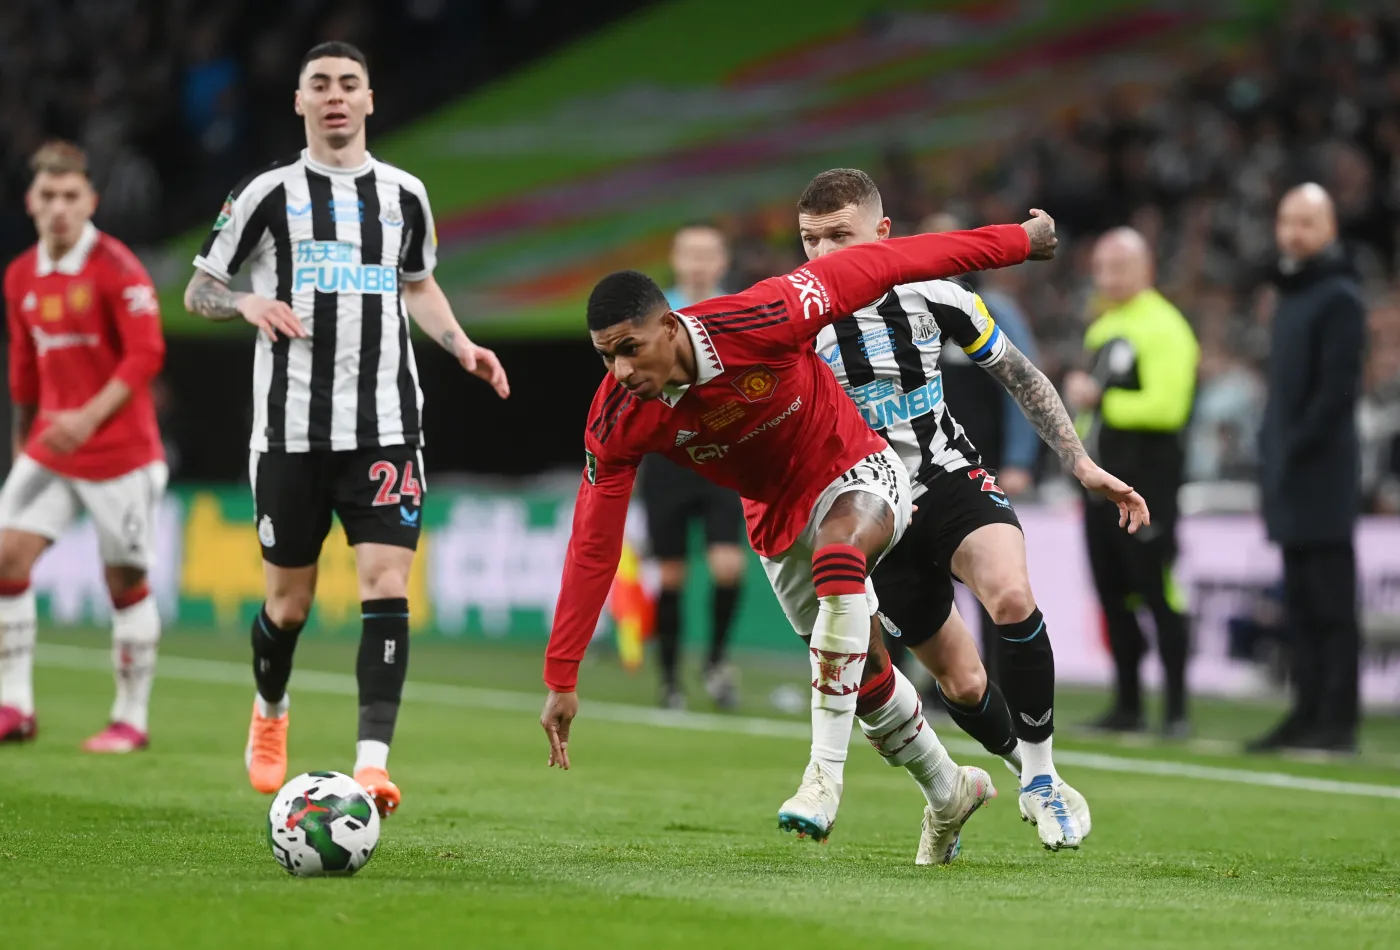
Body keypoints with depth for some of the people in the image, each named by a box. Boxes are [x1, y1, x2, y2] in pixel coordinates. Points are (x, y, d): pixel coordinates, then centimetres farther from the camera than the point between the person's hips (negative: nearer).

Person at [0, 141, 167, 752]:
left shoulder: (116, 268, -12)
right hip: (50, 449, 5)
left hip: (120, 453, -5)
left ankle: (132, 719, 11)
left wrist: (90, 417, -27)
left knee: (125, 581, 1)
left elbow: (146, 354, -18)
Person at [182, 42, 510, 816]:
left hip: (385, 426, 1)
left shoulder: (403, 195, 10)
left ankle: (373, 761, -20)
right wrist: (247, 303, -15)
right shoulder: (269, 193, 2)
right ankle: (270, 711, 39)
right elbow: (197, 292, 7)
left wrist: (459, 345, 8)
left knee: (386, 584, -15)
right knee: (289, 598, 8)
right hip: (291, 427, -1)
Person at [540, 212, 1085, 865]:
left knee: (838, 553, -38)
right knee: (864, 675, 11)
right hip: (778, 520, 5)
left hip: (856, 473, -5)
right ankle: (948, 794, 39)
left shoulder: (759, 322, -33)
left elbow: (870, 269, -22)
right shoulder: (618, 420, -22)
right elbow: (591, 547, -15)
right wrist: (561, 677, -15)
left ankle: (826, 773, -36)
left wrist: (1017, 241, -14)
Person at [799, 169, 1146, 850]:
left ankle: (1041, 775, -14)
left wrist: (1082, 465, 4)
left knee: (1012, 598, -31)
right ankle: (1025, 770, 33)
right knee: (960, 684, 1)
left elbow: (1018, 376, 6)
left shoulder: (931, 294, -8)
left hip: (954, 483, -1)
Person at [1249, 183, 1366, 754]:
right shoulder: (1290, 294, 19)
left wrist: (1297, 445, -17)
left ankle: (1337, 721, -6)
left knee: (1331, 603, -7)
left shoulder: (1338, 297, -9)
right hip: (1289, 477, 9)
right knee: (1302, 605, 10)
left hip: (1324, 468, -9)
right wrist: (1272, 443, 12)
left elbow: (1339, 385, -16)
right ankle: (1309, 712, 14)